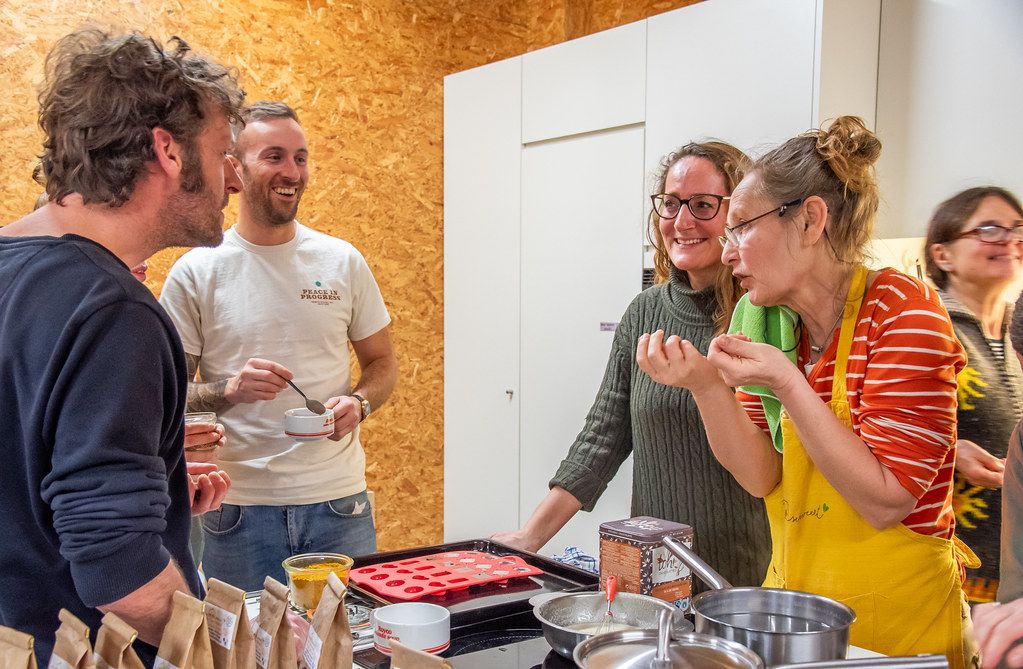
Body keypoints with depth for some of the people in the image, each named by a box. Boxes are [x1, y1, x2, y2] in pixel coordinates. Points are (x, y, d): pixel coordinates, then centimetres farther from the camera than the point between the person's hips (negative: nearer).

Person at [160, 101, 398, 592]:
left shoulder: (343, 261, 3)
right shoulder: (196, 271, -2)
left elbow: (382, 362, 11)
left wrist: (358, 403, -9)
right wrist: (229, 390, -19)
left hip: (337, 500, 2)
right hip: (239, 508, -1)